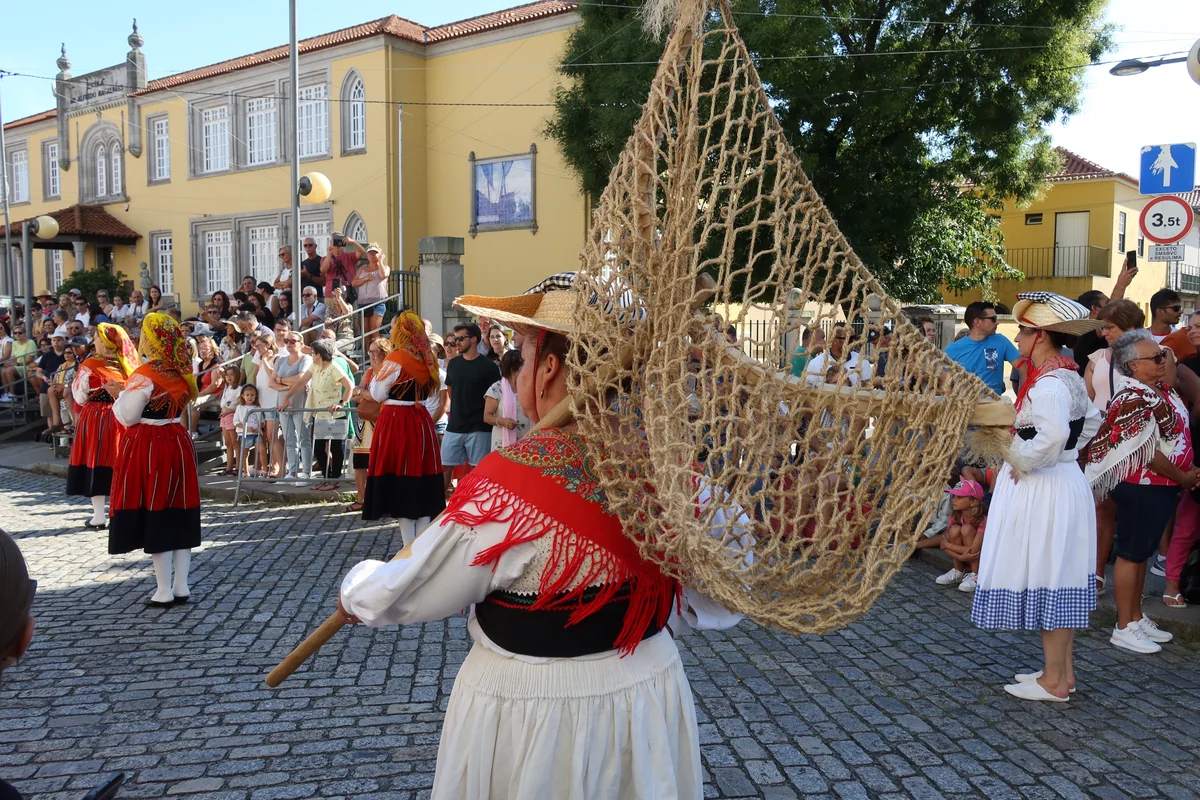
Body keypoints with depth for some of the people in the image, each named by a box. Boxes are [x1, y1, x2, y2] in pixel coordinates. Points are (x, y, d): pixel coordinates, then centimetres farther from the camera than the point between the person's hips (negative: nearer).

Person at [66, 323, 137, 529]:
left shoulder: (91, 364, -10)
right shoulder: (128, 364, 2)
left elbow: (80, 397, -6)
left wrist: (75, 382, 11)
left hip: (94, 417, -4)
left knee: (95, 461, 4)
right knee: (119, 463, 10)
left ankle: (99, 516, 4)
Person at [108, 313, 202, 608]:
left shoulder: (144, 375, -16)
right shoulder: (182, 373, 5)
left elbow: (128, 417, -11)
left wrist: (118, 396, 6)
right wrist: (127, 393, 18)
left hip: (147, 448, -6)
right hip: (177, 444, 6)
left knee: (154, 513, 1)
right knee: (178, 513, 9)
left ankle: (164, 591, 5)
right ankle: (181, 586, 13)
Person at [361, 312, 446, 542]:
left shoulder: (395, 359, -12)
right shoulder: (426, 360, 7)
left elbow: (378, 394, -6)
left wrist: (375, 377, 11)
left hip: (396, 423, -6)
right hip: (421, 422, 6)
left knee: (400, 483, 1)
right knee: (421, 483, 10)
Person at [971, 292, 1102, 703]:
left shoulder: (1048, 385, -21)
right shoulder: (1070, 377, 10)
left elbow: (1050, 435, -37)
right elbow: (1091, 420, 24)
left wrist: (1022, 462, -21)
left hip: (1042, 493, -10)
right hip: (1064, 481, 10)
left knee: (1045, 582, 0)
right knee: (1061, 583, 16)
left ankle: (1054, 682, 11)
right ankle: (1063, 669, 28)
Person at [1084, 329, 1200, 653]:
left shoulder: (1161, 390, 9)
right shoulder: (1134, 399, -20)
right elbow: (1147, 452, -22)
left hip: (1161, 487, 9)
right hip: (1141, 488, -9)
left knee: (1142, 552, 17)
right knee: (1131, 553, 1)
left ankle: (1136, 618, 30)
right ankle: (1124, 628, 11)